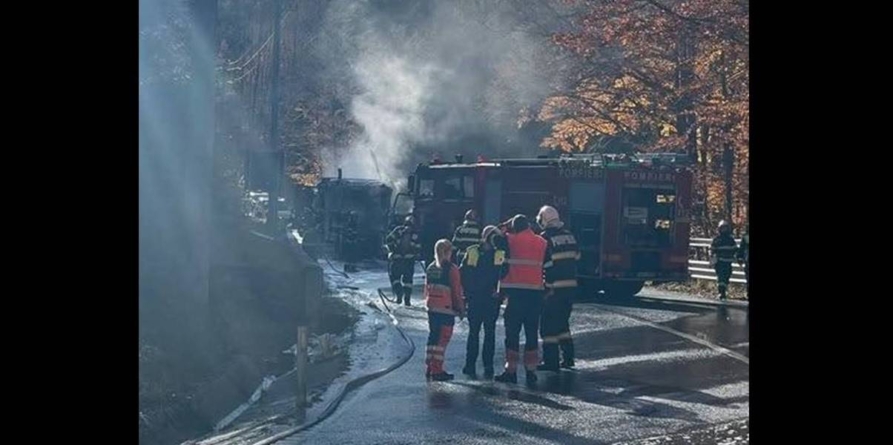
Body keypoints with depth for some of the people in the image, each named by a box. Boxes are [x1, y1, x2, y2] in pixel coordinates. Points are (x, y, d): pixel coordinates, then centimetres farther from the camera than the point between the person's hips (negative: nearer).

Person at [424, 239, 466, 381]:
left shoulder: (430, 268, 7)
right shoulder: (451, 269, -12)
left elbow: (427, 289, 13)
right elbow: (457, 291, -8)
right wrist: (461, 308, 2)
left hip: (432, 308, 7)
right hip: (447, 309, -7)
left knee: (433, 336, 15)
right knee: (443, 339, -2)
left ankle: (429, 369, 19)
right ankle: (437, 371, -3)